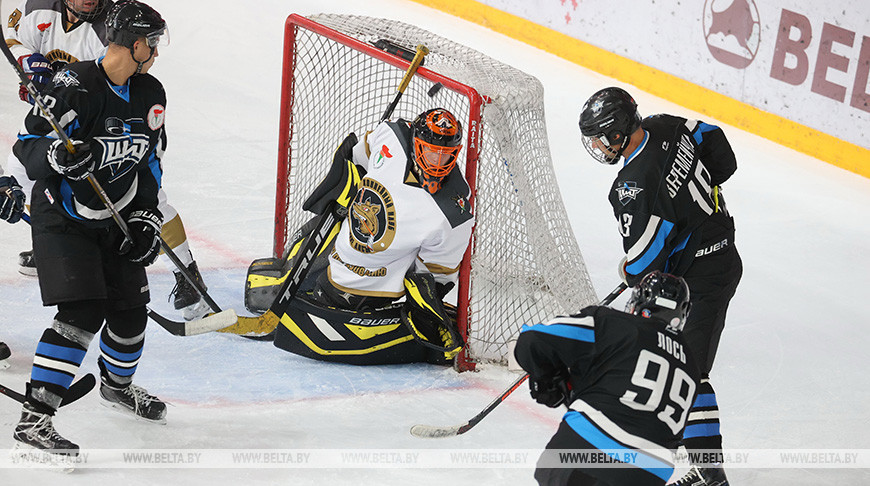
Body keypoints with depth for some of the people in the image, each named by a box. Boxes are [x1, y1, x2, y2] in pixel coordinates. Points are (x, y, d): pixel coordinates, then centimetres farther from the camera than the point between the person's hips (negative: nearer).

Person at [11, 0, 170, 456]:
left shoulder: (150, 94, 4)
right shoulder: (74, 85, -20)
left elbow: (149, 160, 14)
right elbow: (27, 145, -18)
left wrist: (146, 217, 5)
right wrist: (58, 154, -39)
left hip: (115, 220, 7)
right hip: (63, 217, -7)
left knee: (131, 309, 10)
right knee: (83, 311, -20)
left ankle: (117, 385, 42)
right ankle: (33, 417, -18)